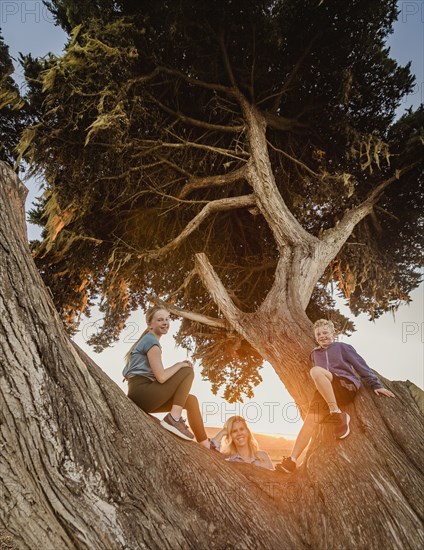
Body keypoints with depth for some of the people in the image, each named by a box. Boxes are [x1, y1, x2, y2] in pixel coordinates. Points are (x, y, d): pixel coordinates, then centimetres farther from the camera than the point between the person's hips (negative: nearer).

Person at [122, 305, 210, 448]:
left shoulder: (148, 340, 20)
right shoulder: (151, 341, -10)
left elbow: (159, 375, 16)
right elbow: (161, 376, -19)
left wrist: (178, 366, 3)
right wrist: (180, 364, -3)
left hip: (141, 395, 9)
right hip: (141, 392, -9)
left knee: (191, 400, 8)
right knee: (188, 371, -8)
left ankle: (205, 445, 10)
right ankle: (174, 418, -12)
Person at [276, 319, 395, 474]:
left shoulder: (343, 347, 10)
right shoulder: (315, 354, 23)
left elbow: (361, 366, 6)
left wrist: (376, 385, -2)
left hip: (346, 386, -5)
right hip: (325, 392, 5)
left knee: (315, 371, -33)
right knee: (310, 420, -18)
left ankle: (338, 415, -28)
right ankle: (292, 460, -20)